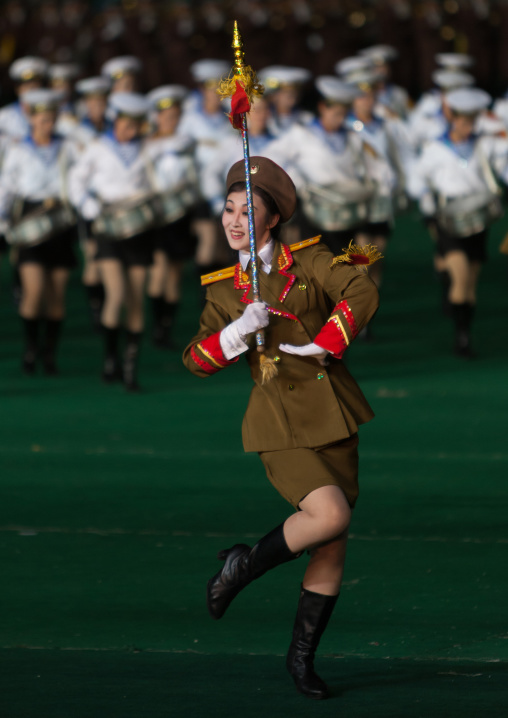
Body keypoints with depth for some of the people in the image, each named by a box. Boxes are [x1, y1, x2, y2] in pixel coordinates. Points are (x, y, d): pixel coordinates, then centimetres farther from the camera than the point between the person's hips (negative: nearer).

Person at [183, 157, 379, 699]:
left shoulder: (309, 261, 3)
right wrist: (239, 330, -16)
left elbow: (361, 293, -13)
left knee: (332, 548, 3)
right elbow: (197, 360, -1)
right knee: (330, 514, -24)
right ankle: (245, 564, -1)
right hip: (279, 423, -2)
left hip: (332, 416, 2)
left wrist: (323, 344, -21)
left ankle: (301, 656, 16)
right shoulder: (223, 290, 7)